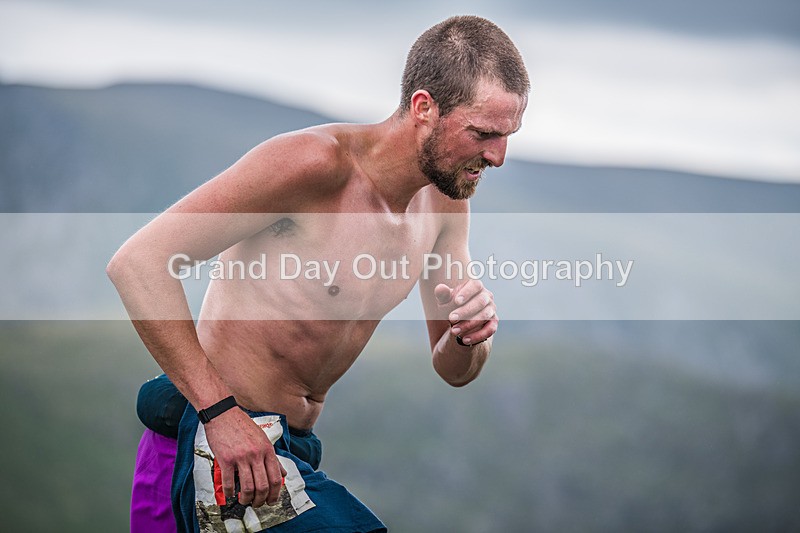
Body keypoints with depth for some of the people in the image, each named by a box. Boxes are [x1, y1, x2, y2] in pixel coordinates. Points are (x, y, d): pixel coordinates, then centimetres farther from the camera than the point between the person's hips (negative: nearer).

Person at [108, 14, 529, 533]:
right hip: (216, 436, -9)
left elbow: (453, 370, 12)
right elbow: (138, 262, -25)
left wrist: (468, 335, -13)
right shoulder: (315, 162, -20)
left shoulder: (446, 198, 4)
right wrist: (220, 410, -29)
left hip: (294, 447, 9)